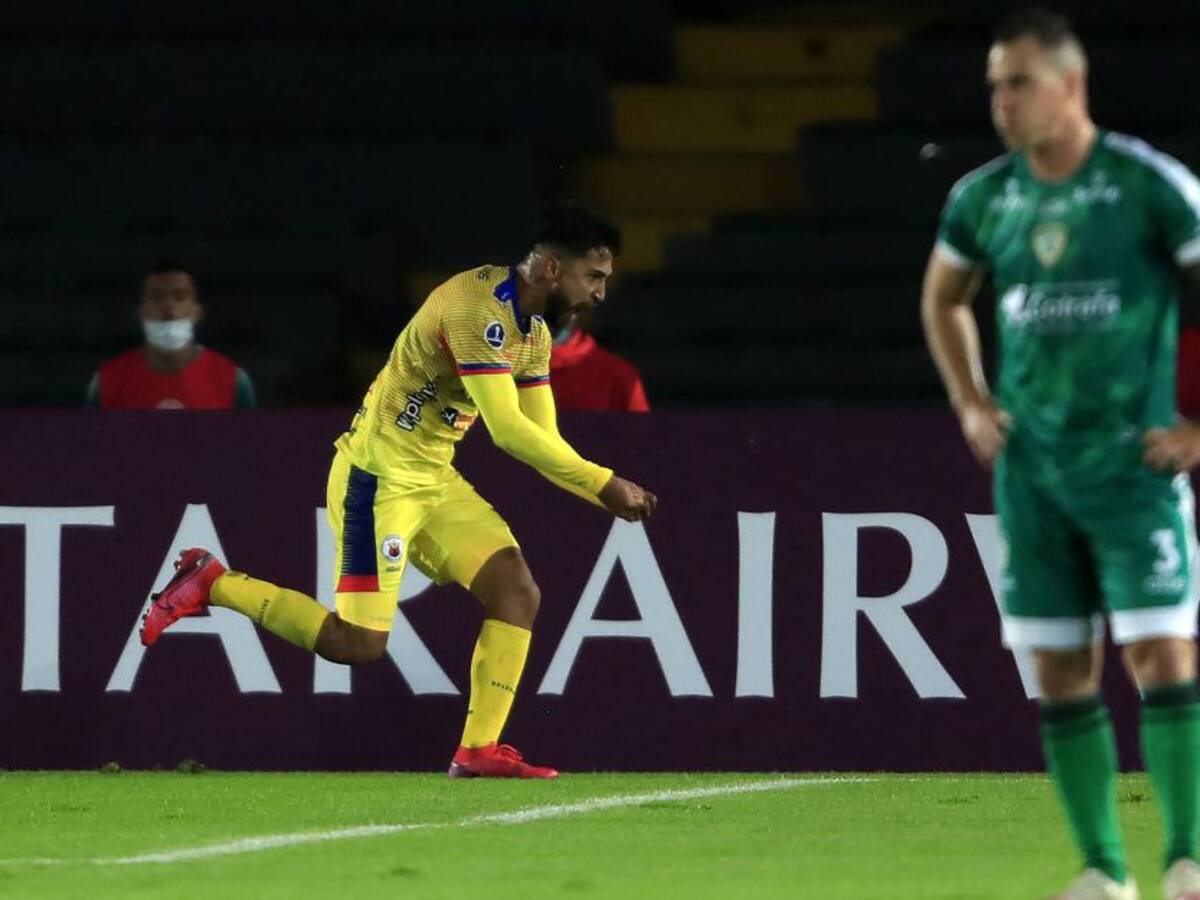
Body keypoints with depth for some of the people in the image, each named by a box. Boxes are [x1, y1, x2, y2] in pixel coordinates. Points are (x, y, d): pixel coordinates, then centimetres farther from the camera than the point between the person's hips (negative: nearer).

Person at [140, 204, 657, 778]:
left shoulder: (534, 330, 9)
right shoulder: (479, 306, -22)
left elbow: (541, 436, 12)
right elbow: (508, 429, -28)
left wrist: (605, 493, -4)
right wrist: (603, 484, -24)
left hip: (434, 481, 9)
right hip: (379, 476, -9)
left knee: (517, 594, -4)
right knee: (359, 642, -13)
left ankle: (479, 750, 0)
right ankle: (210, 584, 1)